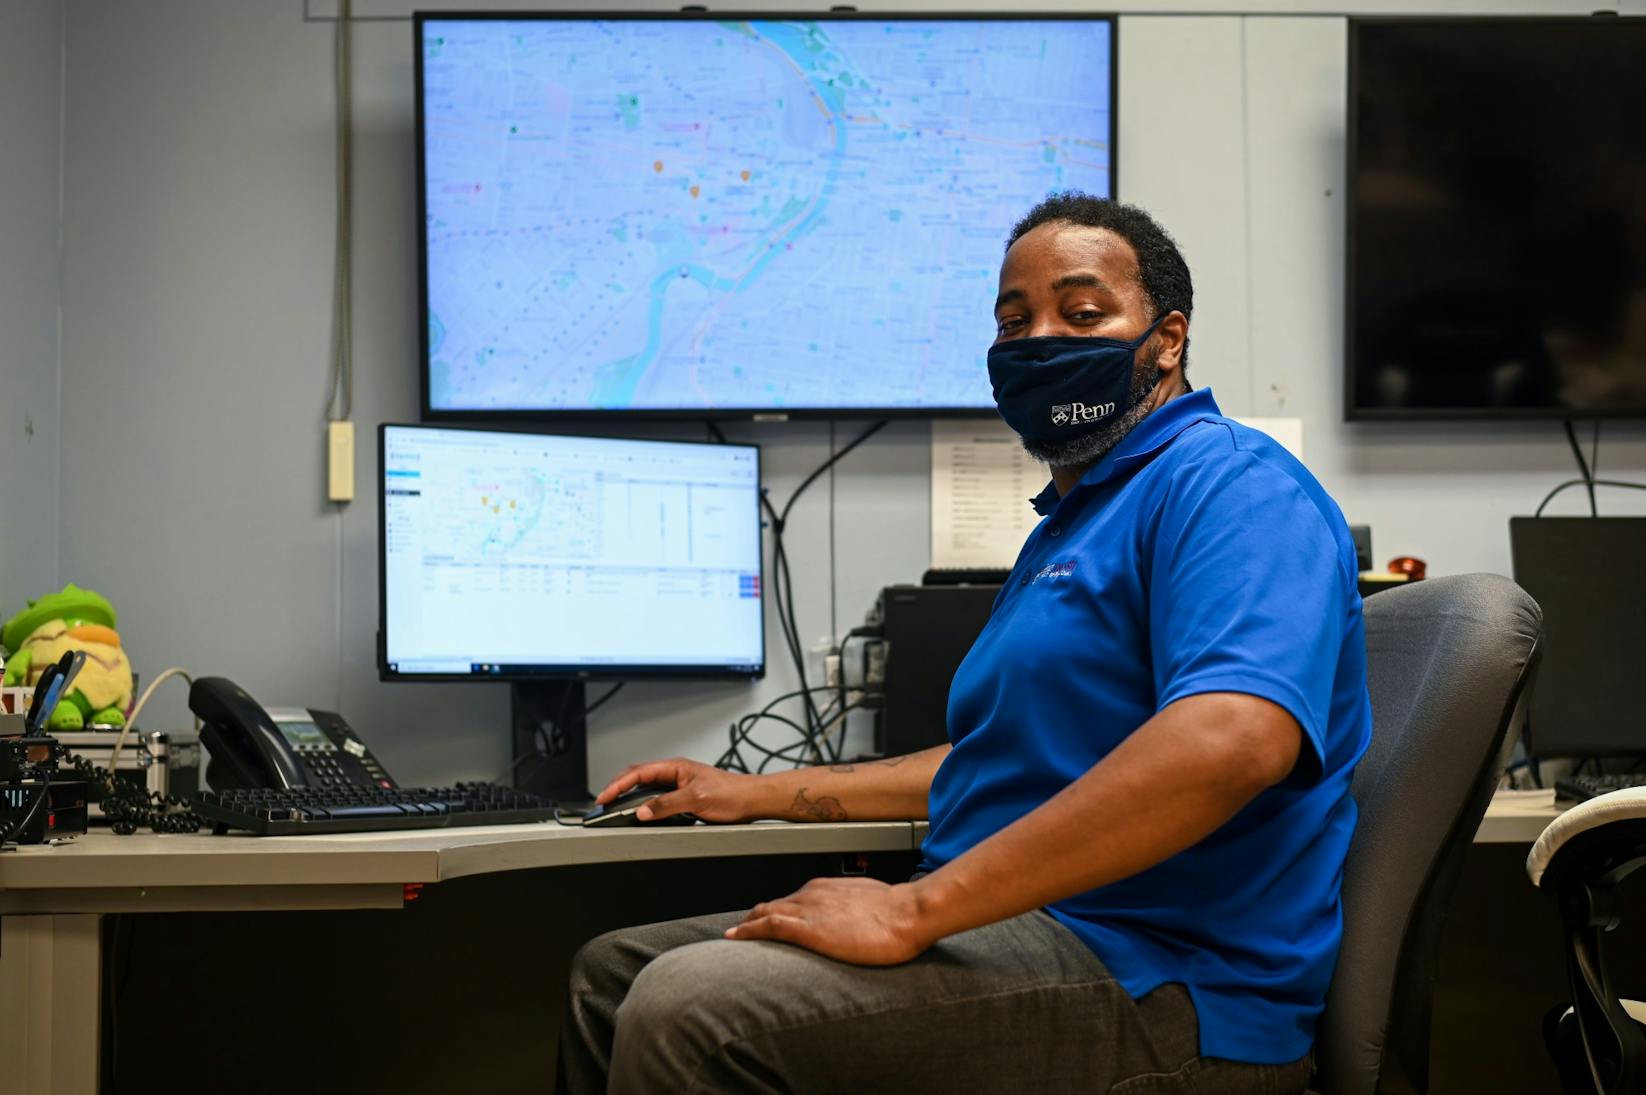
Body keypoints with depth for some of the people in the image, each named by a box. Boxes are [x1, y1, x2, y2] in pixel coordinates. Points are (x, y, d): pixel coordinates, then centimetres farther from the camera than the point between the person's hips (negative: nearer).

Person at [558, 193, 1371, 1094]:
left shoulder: (1228, 486, -12)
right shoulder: (1073, 520, 24)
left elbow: (1232, 738, -31)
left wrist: (915, 909, -29)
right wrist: (762, 796, 32)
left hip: (1158, 978, -10)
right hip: (1024, 928, 11)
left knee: (691, 1009, -28)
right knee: (614, 969, 11)